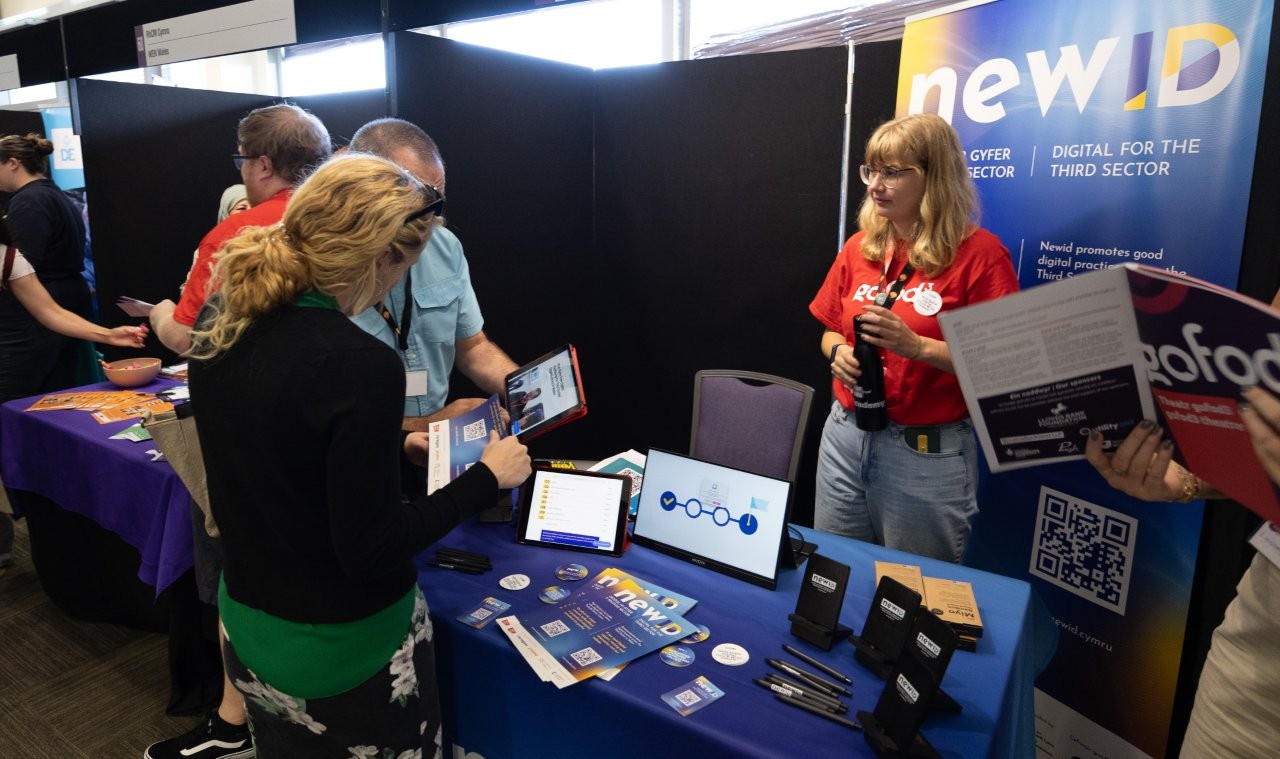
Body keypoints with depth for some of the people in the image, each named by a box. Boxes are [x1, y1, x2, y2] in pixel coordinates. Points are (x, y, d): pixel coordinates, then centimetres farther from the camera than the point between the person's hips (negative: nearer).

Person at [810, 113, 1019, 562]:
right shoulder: (859, 247, 5)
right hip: (845, 435, 5)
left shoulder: (979, 253, -11)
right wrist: (838, 352, -7)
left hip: (928, 453, -5)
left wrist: (917, 346, -25)